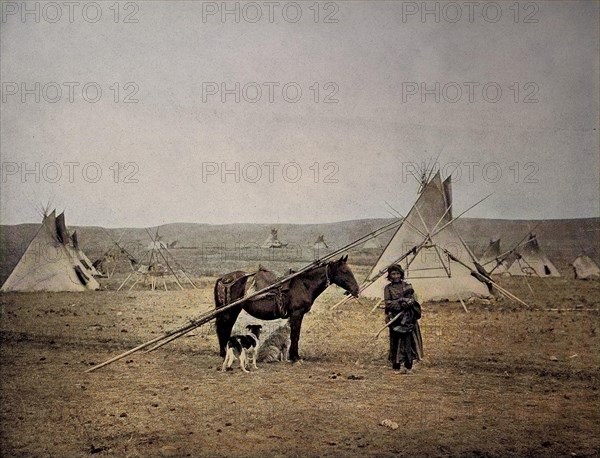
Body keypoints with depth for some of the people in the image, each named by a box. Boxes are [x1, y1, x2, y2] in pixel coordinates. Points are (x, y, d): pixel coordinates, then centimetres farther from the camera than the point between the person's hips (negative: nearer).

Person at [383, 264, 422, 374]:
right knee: (396, 341, -1)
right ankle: (396, 367, 7)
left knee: (409, 340, -1)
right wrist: (402, 301, -14)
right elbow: (388, 303, -6)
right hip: (395, 318, -1)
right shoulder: (388, 288, 4)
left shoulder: (407, 286, 9)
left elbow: (413, 300, 3)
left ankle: (408, 366, 8)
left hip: (409, 318, 1)